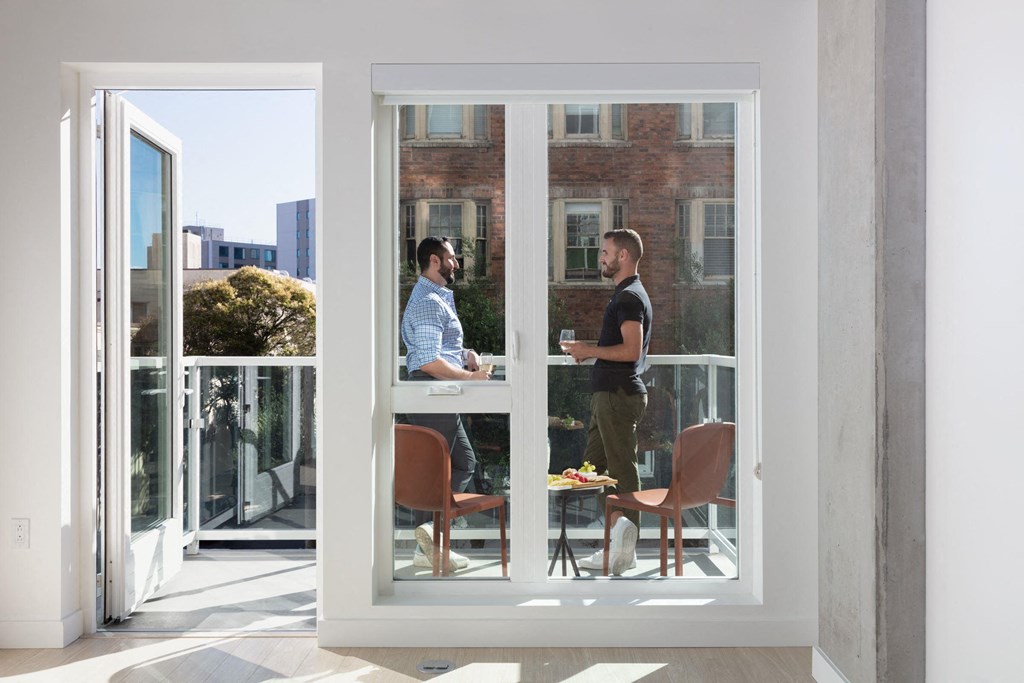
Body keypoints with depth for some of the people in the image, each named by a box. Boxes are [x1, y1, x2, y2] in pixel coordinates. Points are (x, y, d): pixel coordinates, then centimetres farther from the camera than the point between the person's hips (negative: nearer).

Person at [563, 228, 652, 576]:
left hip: (619, 394, -11)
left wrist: (589, 350, -14)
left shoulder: (629, 297, -14)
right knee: (594, 465, 13)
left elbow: (631, 350, -24)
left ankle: (624, 550, 2)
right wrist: (590, 351, 15)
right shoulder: (626, 294, 19)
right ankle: (619, 538, 18)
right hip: (609, 393, 11)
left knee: (622, 470, -5)